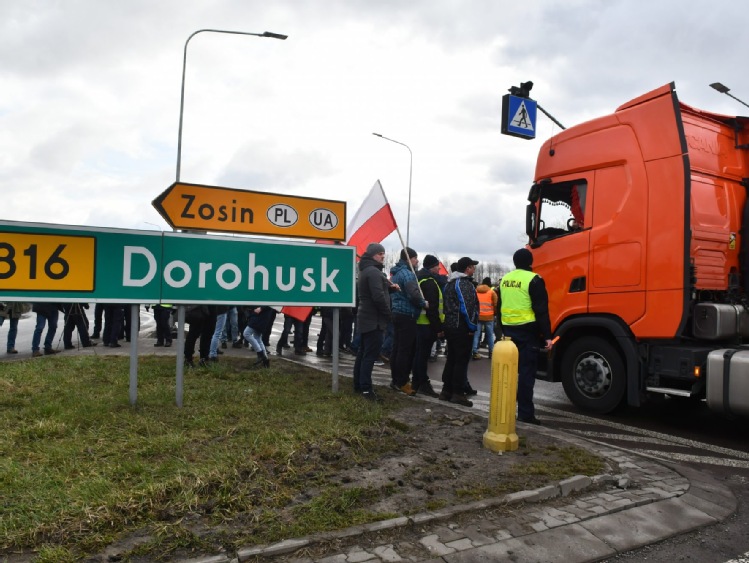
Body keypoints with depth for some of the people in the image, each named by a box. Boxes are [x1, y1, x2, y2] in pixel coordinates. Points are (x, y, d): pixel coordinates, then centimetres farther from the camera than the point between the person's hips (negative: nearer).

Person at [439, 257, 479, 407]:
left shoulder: (449, 284, 15)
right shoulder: (465, 283, -15)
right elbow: (467, 307, -23)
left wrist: (448, 322, 18)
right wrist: (472, 326, -15)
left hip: (450, 326, 9)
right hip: (462, 328, -9)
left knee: (451, 359, 14)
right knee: (462, 361, -2)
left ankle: (446, 390, 19)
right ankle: (458, 393, 2)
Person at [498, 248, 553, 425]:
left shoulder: (505, 279, 11)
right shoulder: (533, 280, -10)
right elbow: (541, 310, -13)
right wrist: (547, 335, -11)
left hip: (508, 329, 6)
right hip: (527, 330, -6)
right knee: (526, 372, -4)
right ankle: (525, 412, -3)